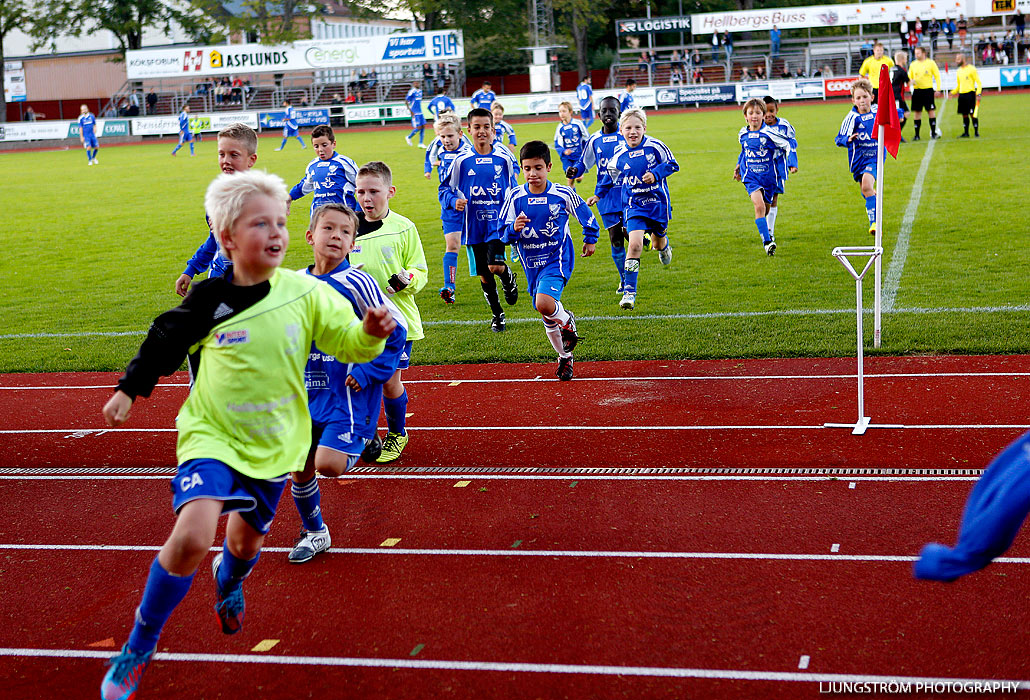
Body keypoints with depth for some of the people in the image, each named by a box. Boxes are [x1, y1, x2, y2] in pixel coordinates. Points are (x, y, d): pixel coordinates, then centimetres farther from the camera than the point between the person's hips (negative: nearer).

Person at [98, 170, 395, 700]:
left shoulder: (305, 293, -9)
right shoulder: (209, 300, -11)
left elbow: (350, 342, -6)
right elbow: (164, 342, 5)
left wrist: (371, 332, -26)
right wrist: (129, 390, 7)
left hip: (274, 443, 3)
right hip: (212, 435, -3)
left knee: (247, 539, 20)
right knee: (191, 537, -24)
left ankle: (229, 580, 61)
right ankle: (138, 650, -3)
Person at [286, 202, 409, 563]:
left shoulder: (356, 283, -13)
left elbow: (397, 329, -9)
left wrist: (367, 372, -13)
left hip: (347, 392, -5)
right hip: (308, 392, 5)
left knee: (328, 463, -19)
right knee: (299, 468, 9)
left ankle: (361, 445, 15)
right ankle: (314, 532, 32)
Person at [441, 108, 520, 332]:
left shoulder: (503, 158, -1)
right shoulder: (462, 161, -3)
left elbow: (514, 186, 13)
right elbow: (445, 189, 5)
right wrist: (454, 201, -15)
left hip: (498, 221, -1)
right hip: (473, 224, 1)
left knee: (496, 266, -20)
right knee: (484, 275, 9)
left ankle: (509, 276, 17)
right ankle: (497, 315, 28)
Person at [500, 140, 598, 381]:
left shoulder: (563, 195, -10)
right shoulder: (515, 197, -6)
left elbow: (586, 214, 9)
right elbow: (504, 234, -1)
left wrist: (590, 239, 20)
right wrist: (514, 229, -23)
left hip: (557, 258, -4)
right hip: (531, 263, 4)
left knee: (544, 303, -28)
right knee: (547, 315, 13)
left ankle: (567, 321, 6)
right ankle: (565, 357, 35)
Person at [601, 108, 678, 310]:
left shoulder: (654, 146, -12)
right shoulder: (619, 155, -5)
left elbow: (672, 164, -3)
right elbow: (613, 178, 12)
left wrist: (655, 174, -18)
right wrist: (599, 194, 10)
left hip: (657, 202, 0)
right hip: (633, 204, 0)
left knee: (658, 243, 17)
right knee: (635, 244, -18)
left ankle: (664, 245, 61)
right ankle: (629, 291, -14)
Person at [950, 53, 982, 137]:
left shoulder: (971, 68, -7)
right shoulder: (959, 71, 14)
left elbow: (979, 82, -7)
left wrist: (978, 94, -16)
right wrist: (953, 93, 7)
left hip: (970, 93, -6)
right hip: (961, 94, 6)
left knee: (972, 114, -7)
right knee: (964, 114, 8)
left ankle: (976, 132, -1)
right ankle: (966, 133, 14)